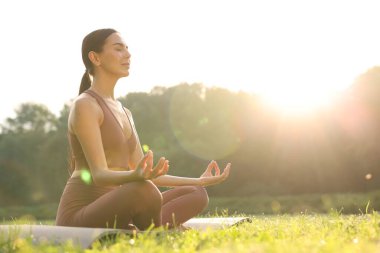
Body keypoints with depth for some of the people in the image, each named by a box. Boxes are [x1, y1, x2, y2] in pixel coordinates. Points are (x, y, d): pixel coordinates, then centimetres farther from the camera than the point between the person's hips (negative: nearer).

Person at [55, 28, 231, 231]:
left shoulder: (124, 112, 19)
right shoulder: (84, 106, -10)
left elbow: (146, 175, 17)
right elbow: (99, 175, -20)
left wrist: (198, 181, 15)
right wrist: (136, 176, -41)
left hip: (111, 213, 9)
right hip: (79, 218, -9)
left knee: (197, 194, -1)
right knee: (144, 191, -38)